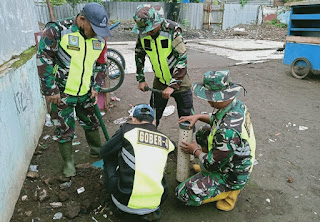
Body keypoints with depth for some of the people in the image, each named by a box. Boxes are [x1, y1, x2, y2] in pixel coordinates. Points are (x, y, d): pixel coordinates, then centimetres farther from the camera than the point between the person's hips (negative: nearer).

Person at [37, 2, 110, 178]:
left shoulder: (100, 38, -1)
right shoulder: (56, 30, -16)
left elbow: (101, 65, 10)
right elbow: (43, 60, -14)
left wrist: (96, 88, 1)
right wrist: (50, 91, -14)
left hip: (86, 92, 4)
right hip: (61, 93, -4)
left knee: (91, 123, 19)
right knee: (64, 130, 7)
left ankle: (97, 150, 43)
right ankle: (68, 162, 27)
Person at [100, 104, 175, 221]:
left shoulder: (127, 130, -5)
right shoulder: (166, 140, 6)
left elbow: (104, 153, 8)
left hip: (127, 203, -3)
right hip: (156, 202, 4)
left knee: (109, 160, 18)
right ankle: (150, 211, 14)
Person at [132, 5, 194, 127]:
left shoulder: (172, 30, -22)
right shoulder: (142, 33, -7)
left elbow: (182, 59, -22)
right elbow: (139, 55, 9)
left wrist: (172, 86, -25)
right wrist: (141, 79, 6)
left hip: (180, 82, -3)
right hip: (159, 82, 4)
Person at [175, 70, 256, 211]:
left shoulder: (228, 131, -40)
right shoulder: (237, 105, -12)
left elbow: (212, 164, -26)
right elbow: (217, 119, 12)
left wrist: (195, 151, -7)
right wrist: (198, 116, -1)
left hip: (232, 176, -8)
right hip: (239, 162, 9)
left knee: (183, 194, -10)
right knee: (202, 133, 17)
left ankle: (229, 192, 2)